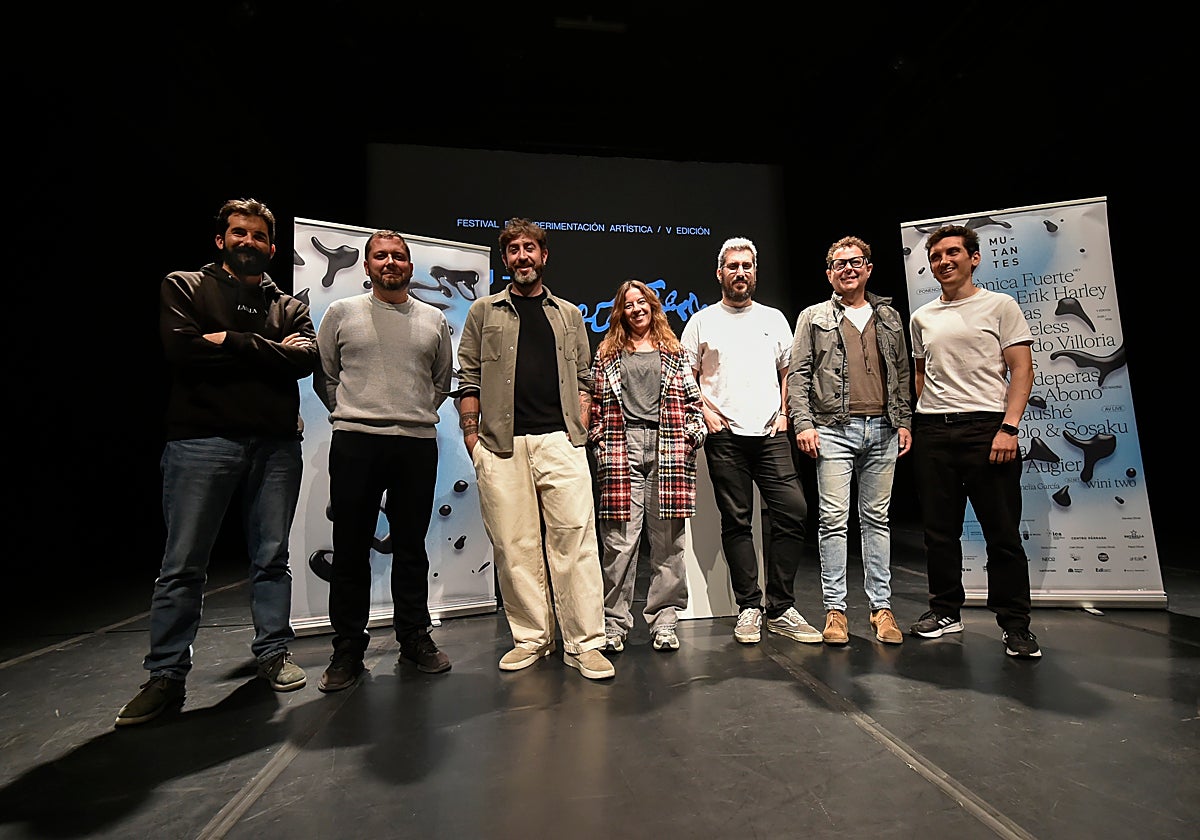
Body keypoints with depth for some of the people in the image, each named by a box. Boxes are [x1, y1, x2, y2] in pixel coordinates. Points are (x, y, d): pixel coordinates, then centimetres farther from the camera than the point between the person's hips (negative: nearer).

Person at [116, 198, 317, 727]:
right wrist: (268, 351, -5)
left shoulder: (289, 306, 16)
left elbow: (305, 357, -4)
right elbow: (182, 348, -9)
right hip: (202, 440, -2)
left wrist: (231, 342, -9)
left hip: (276, 444, 2)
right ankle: (166, 676, 15)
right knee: (182, 565, 2)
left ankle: (273, 653, 21)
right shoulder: (185, 287, 10)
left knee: (272, 559, 8)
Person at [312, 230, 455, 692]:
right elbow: (324, 376, 11)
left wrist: (417, 413, 10)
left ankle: (415, 637, 23)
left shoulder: (434, 320, 12)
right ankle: (348, 647, 18)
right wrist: (351, 414, 5)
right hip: (355, 444, -1)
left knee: (411, 545, 9)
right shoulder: (342, 312, 8)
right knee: (351, 547, 4)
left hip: (418, 444, 1)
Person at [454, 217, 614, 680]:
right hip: (501, 446, 0)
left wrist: (580, 432, 4)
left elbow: (582, 378, 16)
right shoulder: (484, 311, 14)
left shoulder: (569, 314, 19)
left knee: (575, 537, -5)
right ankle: (531, 638, 17)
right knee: (514, 545, 3)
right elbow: (469, 379, 9)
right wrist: (471, 437, 0)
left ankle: (583, 643, 4)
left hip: (561, 441, 1)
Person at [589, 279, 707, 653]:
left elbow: (693, 402, 14)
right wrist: (598, 436, 2)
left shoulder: (675, 353, 17)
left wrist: (693, 434, 2)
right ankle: (615, 624, 8)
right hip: (621, 451, -1)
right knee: (620, 541, -3)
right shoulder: (607, 354, 16)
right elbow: (594, 402, 14)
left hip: (668, 451, 1)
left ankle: (664, 622, 14)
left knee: (668, 541, 3)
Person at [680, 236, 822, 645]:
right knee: (736, 522, 2)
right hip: (725, 436, -2)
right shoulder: (702, 322, 9)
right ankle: (749, 608, 14)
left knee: (793, 511, -6)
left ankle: (780, 608, 8)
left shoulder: (774, 319, 16)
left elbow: (788, 372, 18)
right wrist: (704, 412, -5)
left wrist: (784, 413, 4)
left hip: (771, 435, 2)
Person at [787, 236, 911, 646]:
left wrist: (904, 421, 9)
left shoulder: (889, 317, 17)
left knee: (877, 519, 8)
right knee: (833, 520, -3)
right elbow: (797, 374, 1)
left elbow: (902, 373, 18)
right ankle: (835, 609, 6)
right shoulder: (814, 318, 7)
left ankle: (881, 607, 17)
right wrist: (803, 424, -8)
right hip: (833, 430, -3)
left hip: (882, 431, 3)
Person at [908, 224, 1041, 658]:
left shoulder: (1000, 305, 4)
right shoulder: (921, 317, 15)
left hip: (986, 426, -4)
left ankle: (1015, 623, 14)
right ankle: (946, 610, 22)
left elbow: (1021, 369, -3)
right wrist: (915, 422, 10)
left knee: (1003, 531, 1)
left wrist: (1008, 427, -14)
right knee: (939, 529, 9)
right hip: (931, 431, 4)